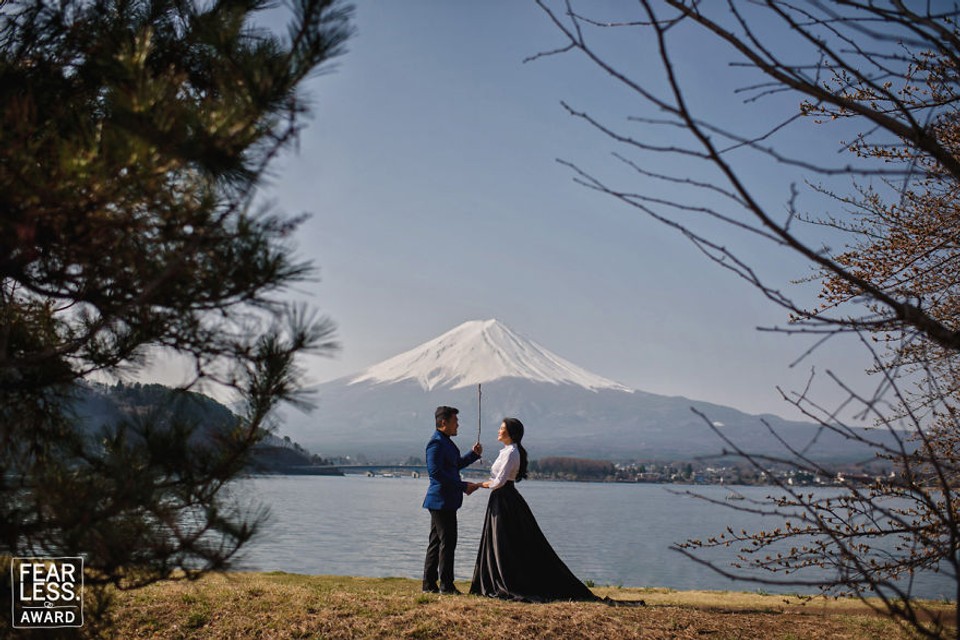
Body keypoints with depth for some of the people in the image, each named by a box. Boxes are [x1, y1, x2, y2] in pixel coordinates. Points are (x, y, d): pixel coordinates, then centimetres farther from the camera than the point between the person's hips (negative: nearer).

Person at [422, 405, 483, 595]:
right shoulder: (436, 442, -15)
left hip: (445, 501, 11)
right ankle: (446, 585, -3)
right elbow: (435, 471, -23)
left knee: (437, 542, 12)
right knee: (447, 542, -7)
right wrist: (463, 486, -20)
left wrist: (474, 454, 16)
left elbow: (455, 465, 30)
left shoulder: (445, 442, 18)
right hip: (441, 500, -11)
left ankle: (429, 584, 17)